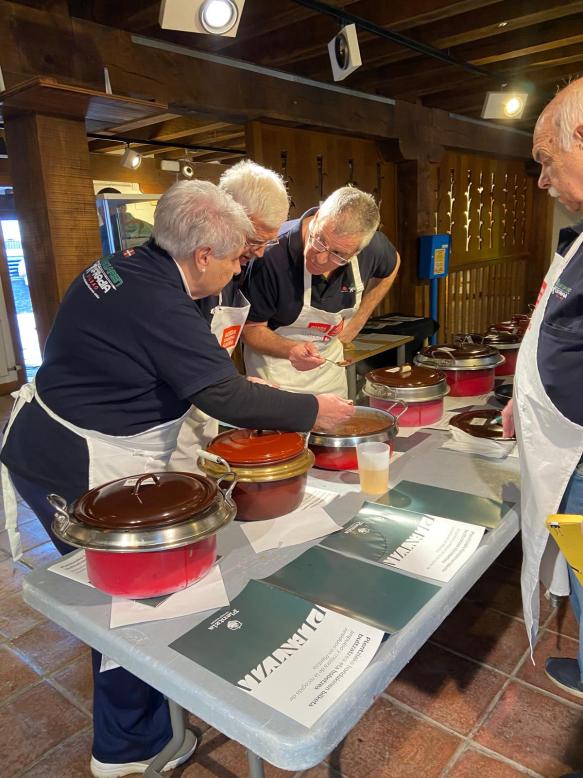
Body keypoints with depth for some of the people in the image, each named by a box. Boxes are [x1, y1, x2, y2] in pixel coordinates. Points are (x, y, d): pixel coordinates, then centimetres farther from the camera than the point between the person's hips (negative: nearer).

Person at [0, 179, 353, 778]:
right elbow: (228, 398, -26)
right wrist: (313, 410, -13)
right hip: (78, 476, -10)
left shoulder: (122, 266, 4)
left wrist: (238, 386, 9)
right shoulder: (161, 308, -26)